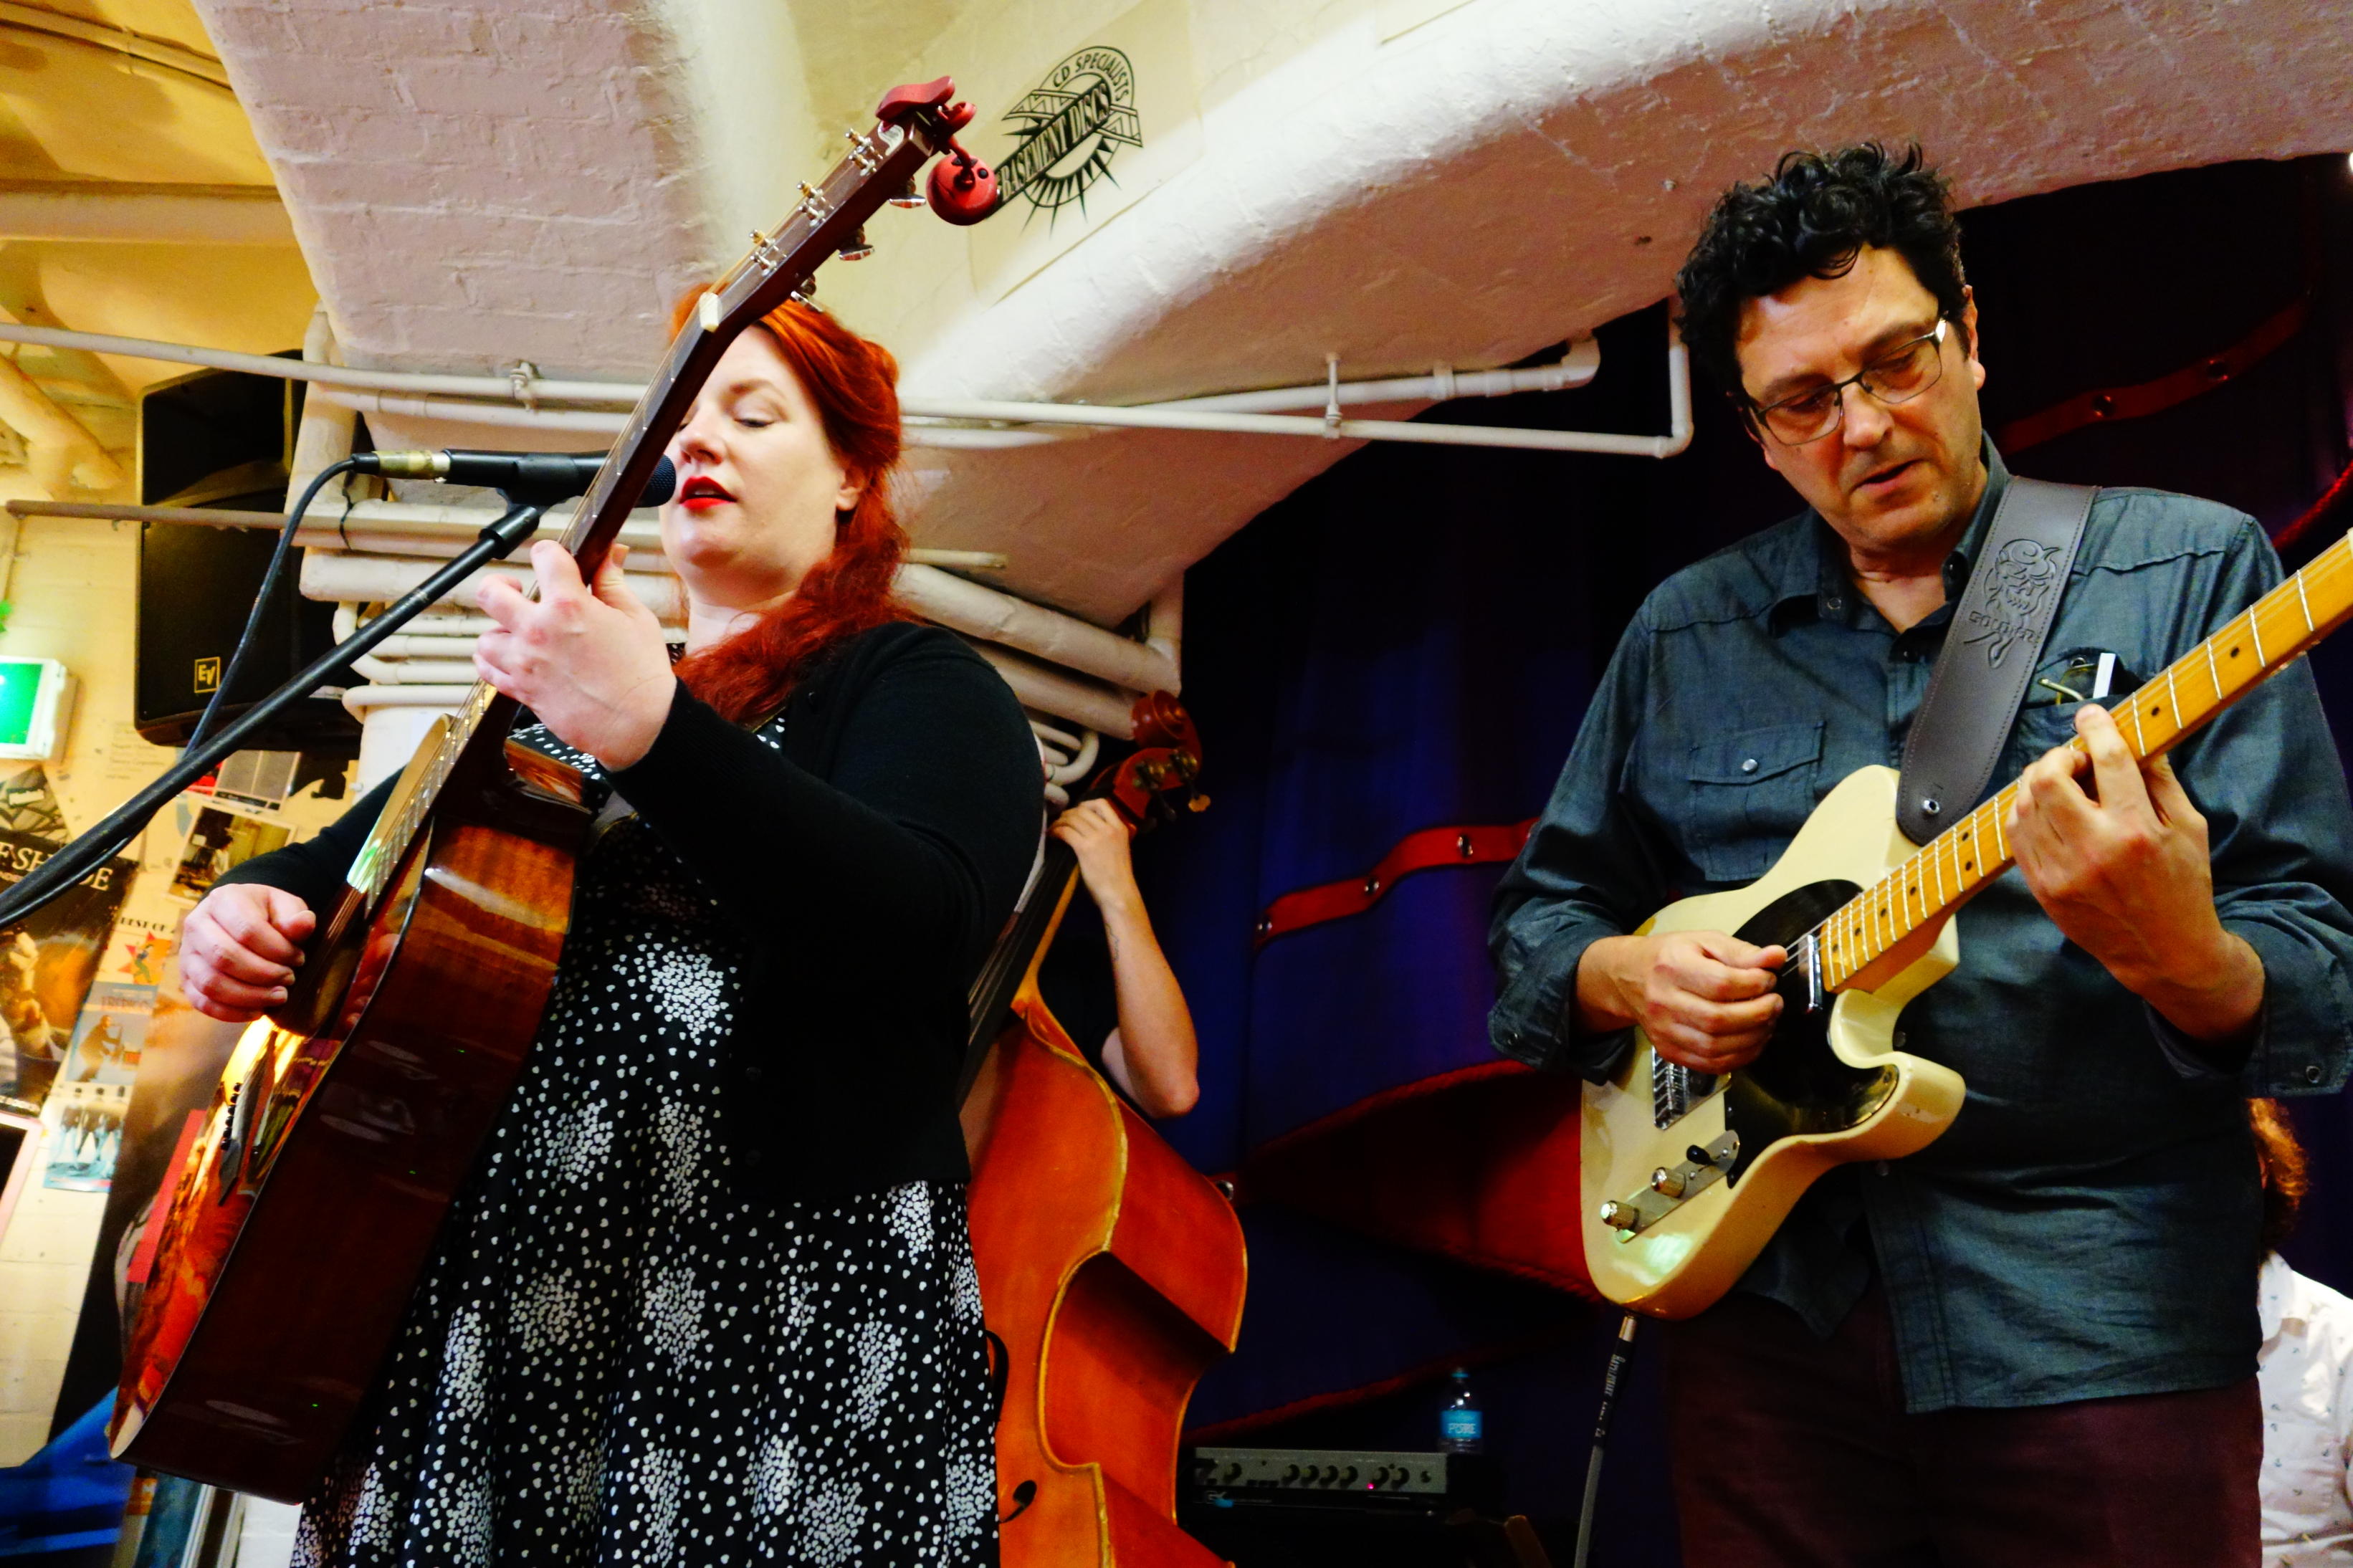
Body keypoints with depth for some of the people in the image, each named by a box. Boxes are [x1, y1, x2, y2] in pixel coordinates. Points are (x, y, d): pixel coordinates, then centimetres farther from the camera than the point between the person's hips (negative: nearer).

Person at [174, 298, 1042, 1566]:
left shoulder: (915, 684, -3)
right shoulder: (556, 699, 19)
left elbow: (927, 926, -23)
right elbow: (354, 857, 25)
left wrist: (653, 732, -32)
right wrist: (247, 904, 2)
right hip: (482, 1285, 6)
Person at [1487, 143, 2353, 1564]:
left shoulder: (2191, 570, -2)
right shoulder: (1684, 635, 8)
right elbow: (1538, 918, 15)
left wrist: (2179, 959, -28)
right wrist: (1628, 976, -7)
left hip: (2101, 1329, -2)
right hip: (1768, 1309, 3)